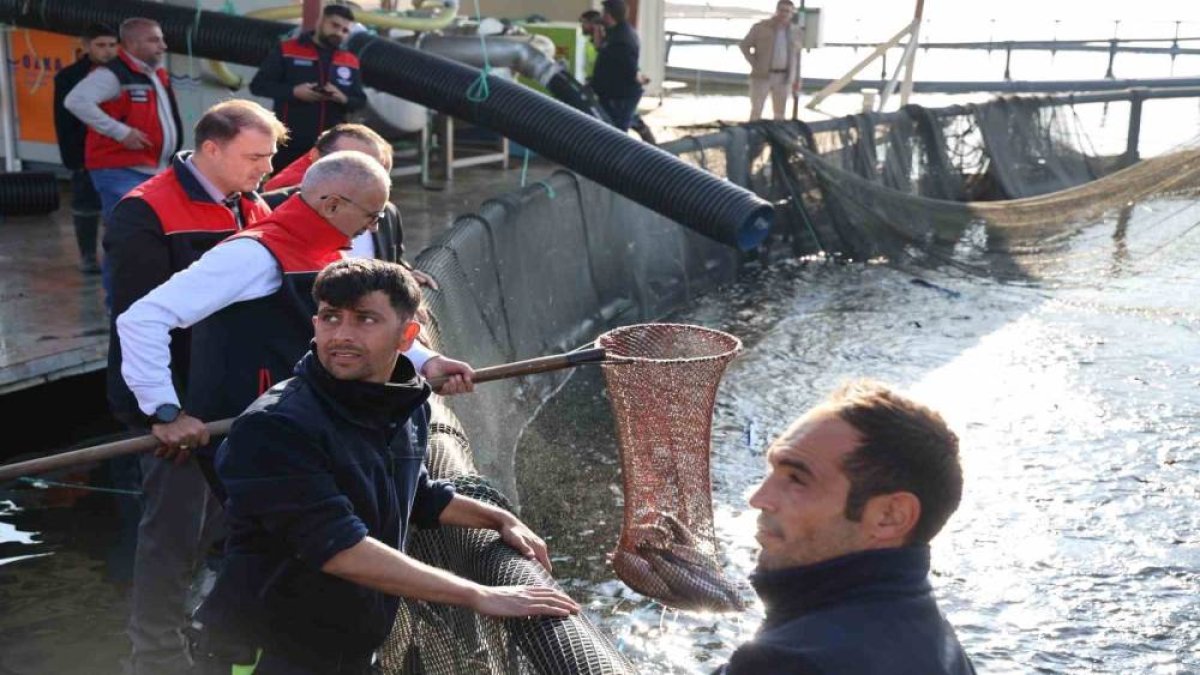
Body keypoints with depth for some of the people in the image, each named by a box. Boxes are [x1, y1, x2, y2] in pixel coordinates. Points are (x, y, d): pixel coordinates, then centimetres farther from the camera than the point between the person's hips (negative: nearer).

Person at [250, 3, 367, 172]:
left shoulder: (350, 62, 11)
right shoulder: (287, 51, 1)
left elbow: (360, 100, 15)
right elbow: (258, 85, -1)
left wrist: (343, 99, -10)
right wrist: (293, 91, -17)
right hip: (290, 142, -3)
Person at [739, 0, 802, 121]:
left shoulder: (795, 32, 8)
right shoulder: (761, 27, -2)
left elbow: (796, 57, 13)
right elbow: (744, 45, 3)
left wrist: (797, 79, 9)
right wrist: (755, 64, -6)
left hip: (783, 78, 3)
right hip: (762, 76, -3)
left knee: (780, 113, 7)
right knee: (756, 111, -2)